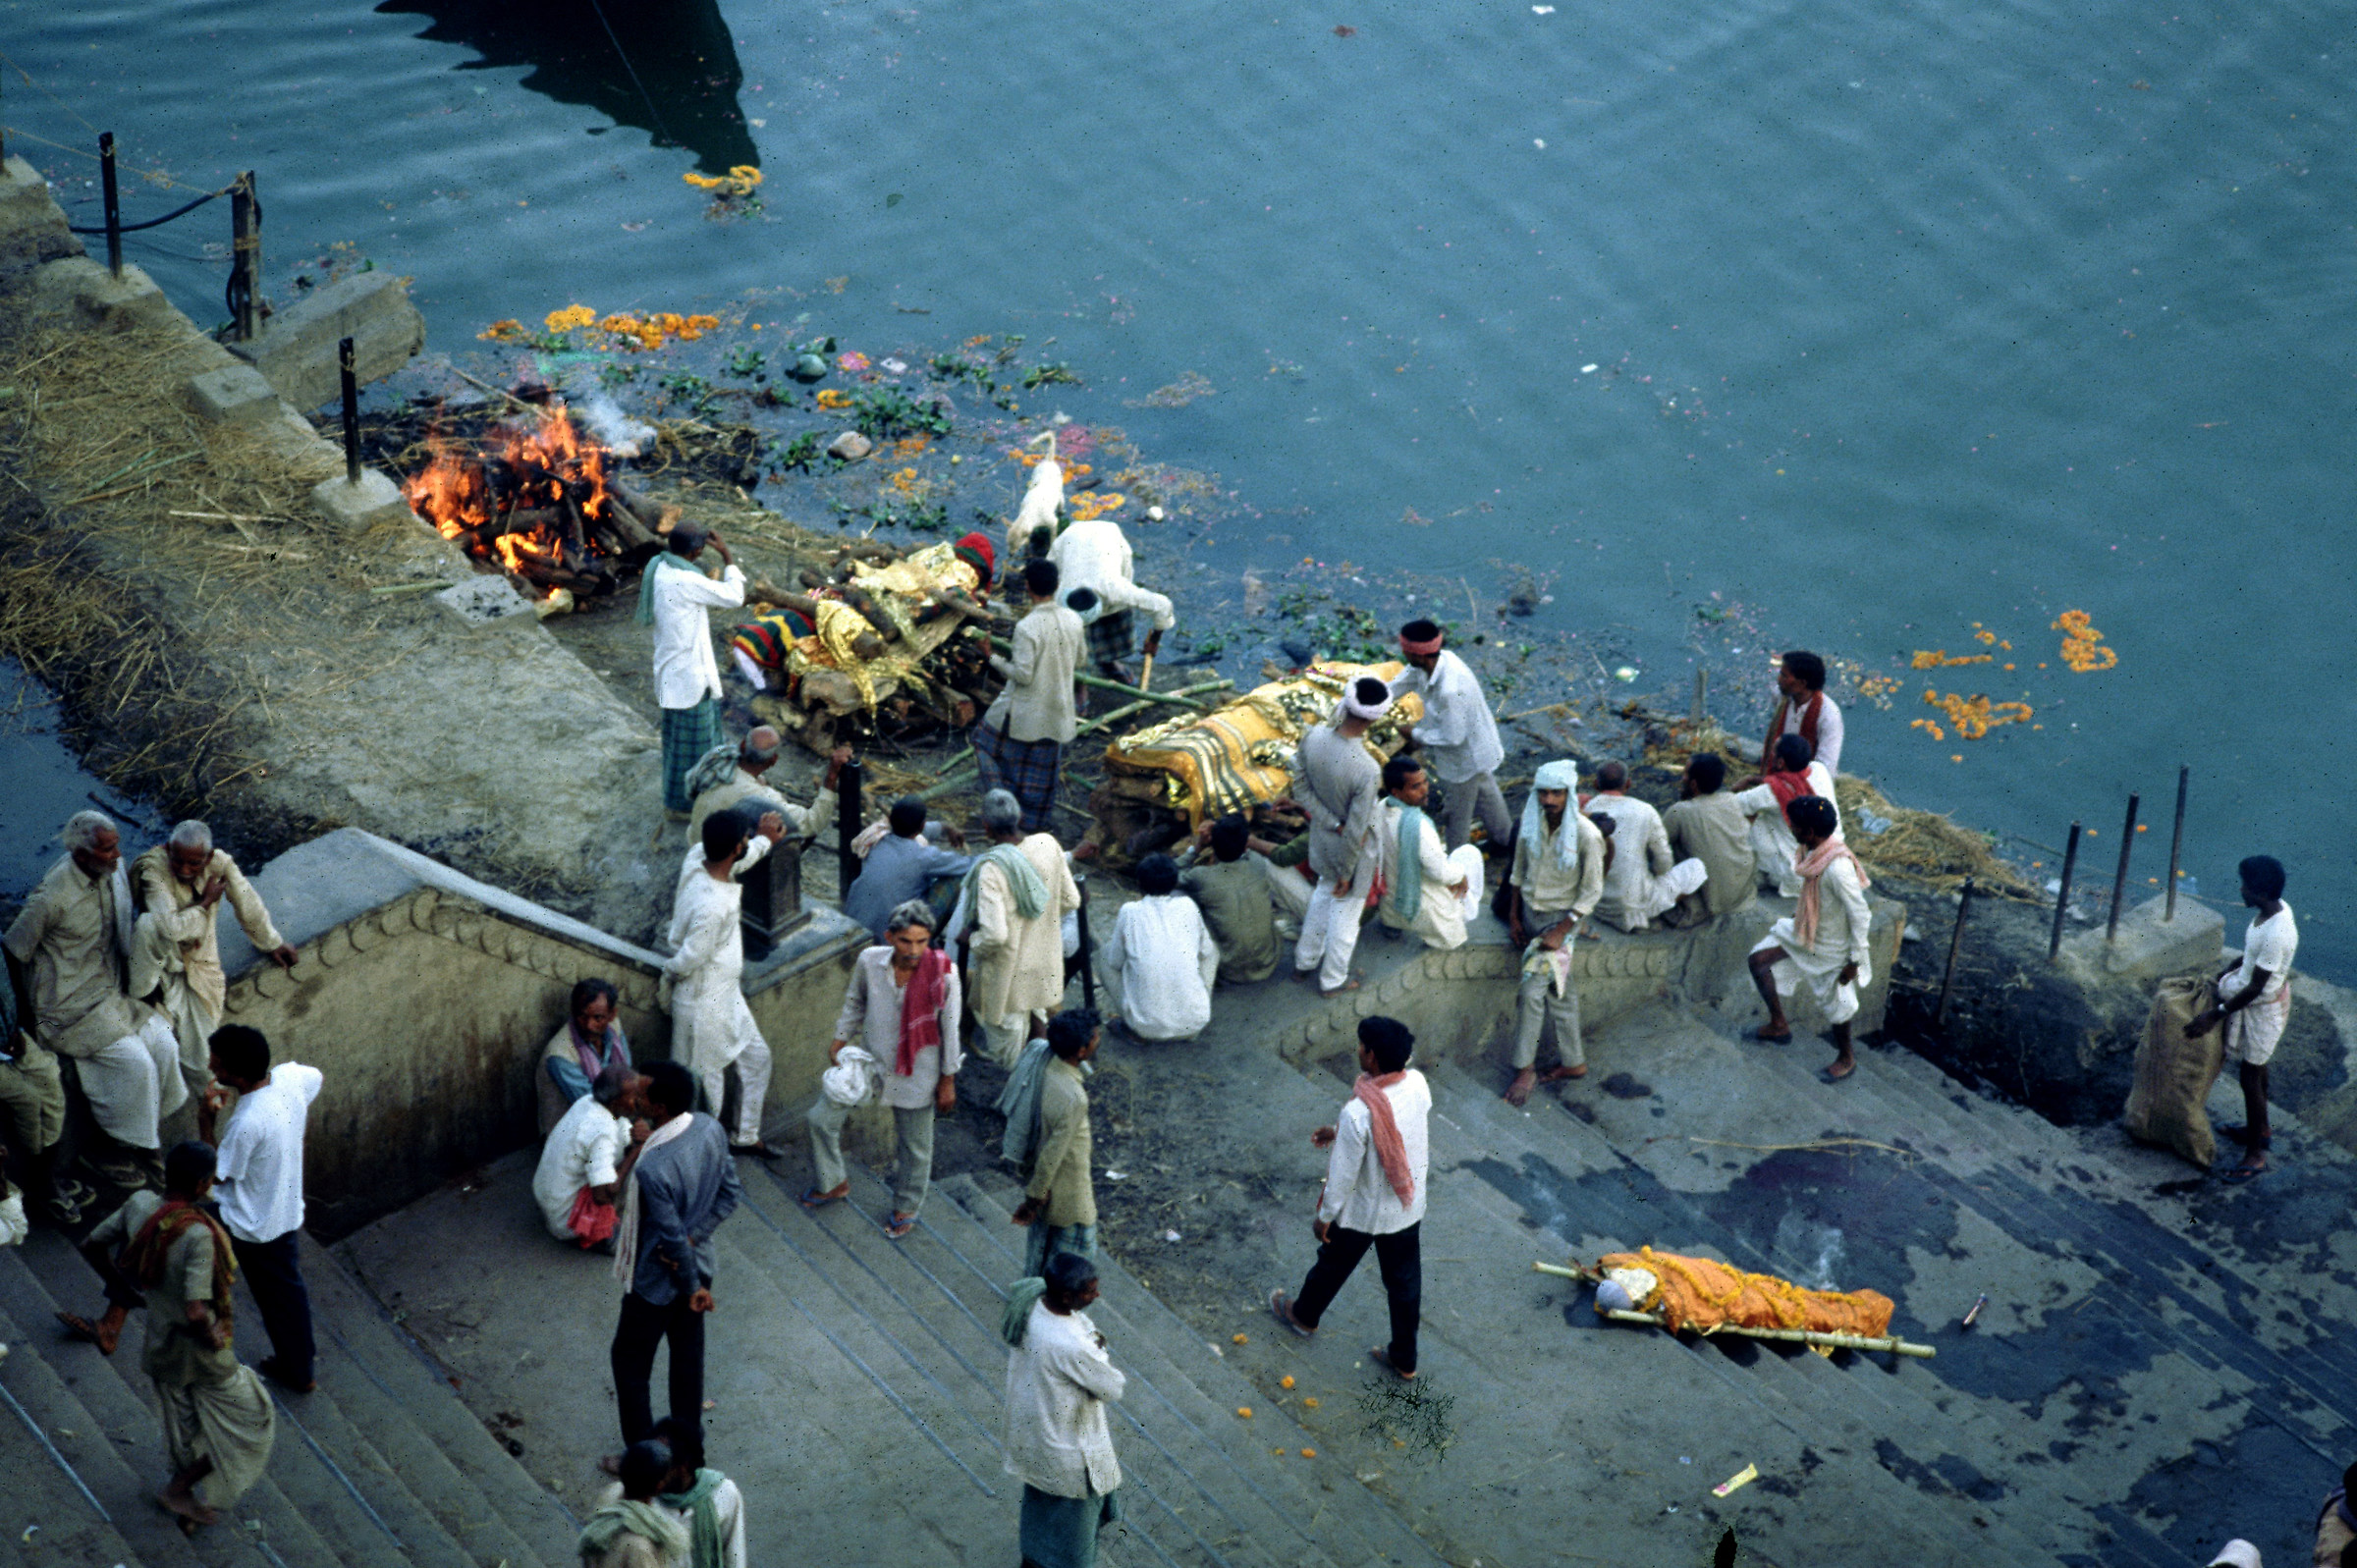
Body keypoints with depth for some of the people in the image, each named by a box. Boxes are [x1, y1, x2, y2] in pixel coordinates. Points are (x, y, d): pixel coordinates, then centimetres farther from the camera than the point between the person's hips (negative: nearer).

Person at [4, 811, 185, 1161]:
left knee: (165, 1046, -6)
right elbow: (12, 953, -14)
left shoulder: (112, 869, -5)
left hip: (112, 990, 7)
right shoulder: (52, 897, -27)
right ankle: (135, 1146, 7)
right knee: (135, 1062, -16)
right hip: (71, 1007, -7)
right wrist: (26, 1014, -5)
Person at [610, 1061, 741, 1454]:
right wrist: (695, 1237, -10)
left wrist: (692, 1287, -11)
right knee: (688, 1353, 24)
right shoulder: (710, 1130, -14)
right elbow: (731, 1193, -3)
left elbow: (672, 1237, -25)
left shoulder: (651, 1169, -36)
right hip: (699, 1266, 7)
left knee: (630, 1361, 15)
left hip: (656, 1283, -7)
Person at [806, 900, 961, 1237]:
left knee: (914, 1146, 14)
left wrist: (948, 1081, -5)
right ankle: (835, 1183, 36)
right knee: (821, 1118, 9)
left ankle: (906, 1208, 41)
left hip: (916, 1075, -3)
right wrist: (840, 1041, 8)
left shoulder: (943, 974, -24)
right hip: (870, 1060, 3)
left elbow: (950, 1029, -11)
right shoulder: (870, 961, -17)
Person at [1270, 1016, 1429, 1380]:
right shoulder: (1417, 1084, -18)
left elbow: (1343, 1175, -24)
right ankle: (1404, 1359, 38)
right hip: (1409, 1207, 4)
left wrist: (1325, 1217, -6)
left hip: (1362, 1213, -4)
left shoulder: (1357, 1114, -37)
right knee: (1405, 1281, 22)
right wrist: (1338, 1132, 13)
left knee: (1333, 1265, 25)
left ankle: (1303, 1316, 53)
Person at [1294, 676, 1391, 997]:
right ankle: (1333, 981, 41)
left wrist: (1334, 824, -9)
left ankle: (1305, 960, 51)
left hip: (1322, 834, 6)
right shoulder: (1367, 771, -39)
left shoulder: (1313, 738, -23)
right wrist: (1346, 872, -13)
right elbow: (1356, 830, -28)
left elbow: (1303, 790, -10)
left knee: (1324, 890, 33)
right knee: (1346, 908, 20)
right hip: (1353, 849, -5)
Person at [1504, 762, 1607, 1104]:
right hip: (1531, 912, 5)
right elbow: (1519, 871, 9)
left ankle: (1525, 1069, -1)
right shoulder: (1530, 823, -6)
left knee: (1531, 989, -11)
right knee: (1559, 989, 12)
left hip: (1560, 918, -5)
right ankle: (1573, 1061, 23)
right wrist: (1514, 916, 8)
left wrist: (1561, 931, -17)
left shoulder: (1586, 835, -22)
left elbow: (1592, 891, -15)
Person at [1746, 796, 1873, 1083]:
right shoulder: (1814, 852, -11)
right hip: (1806, 929, 8)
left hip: (1832, 946, -8)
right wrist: (1798, 914, 21)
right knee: (1759, 959, 3)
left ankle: (1846, 1059, 36)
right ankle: (1778, 1026, 20)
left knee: (1835, 1002, 11)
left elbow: (1859, 915, -28)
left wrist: (1854, 960, -21)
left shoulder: (1838, 868, -37)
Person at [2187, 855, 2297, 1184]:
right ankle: (2260, 1128, 48)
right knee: (2256, 1068, 27)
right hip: (2257, 1000, 9)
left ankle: (2255, 1155, 19)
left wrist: (2217, 1014, -23)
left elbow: (2255, 988, -29)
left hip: (2263, 1008, -9)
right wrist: (2228, 971, 18)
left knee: (2250, 1077, 5)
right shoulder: (2277, 909, -8)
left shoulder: (2277, 934, -36)